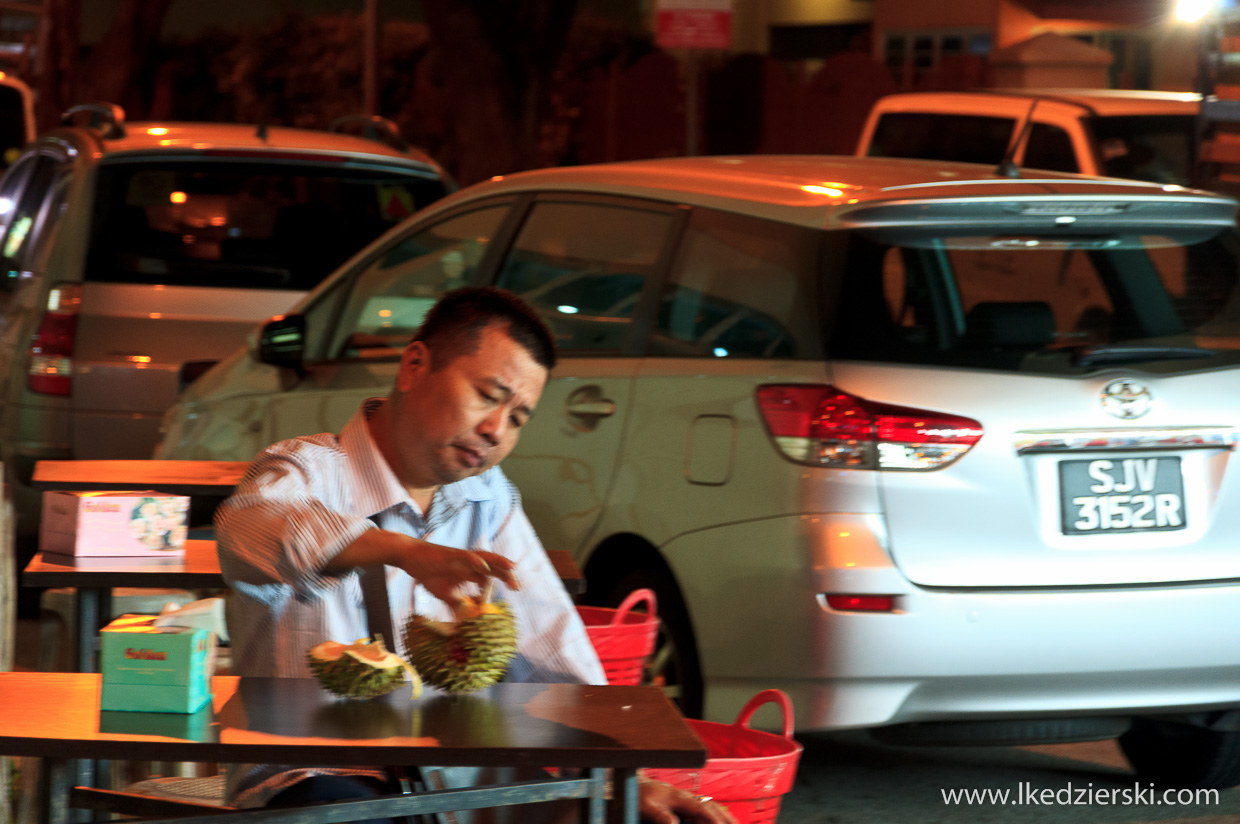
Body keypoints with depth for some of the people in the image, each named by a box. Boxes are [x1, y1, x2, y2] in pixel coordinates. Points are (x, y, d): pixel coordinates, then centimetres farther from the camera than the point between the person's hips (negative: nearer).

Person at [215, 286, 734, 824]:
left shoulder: (489, 499, 13)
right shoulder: (309, 472, -8)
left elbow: (556, 665, 10)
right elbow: (251, 524, -34)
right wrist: (408, 553, -49)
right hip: (308, 779, -5)